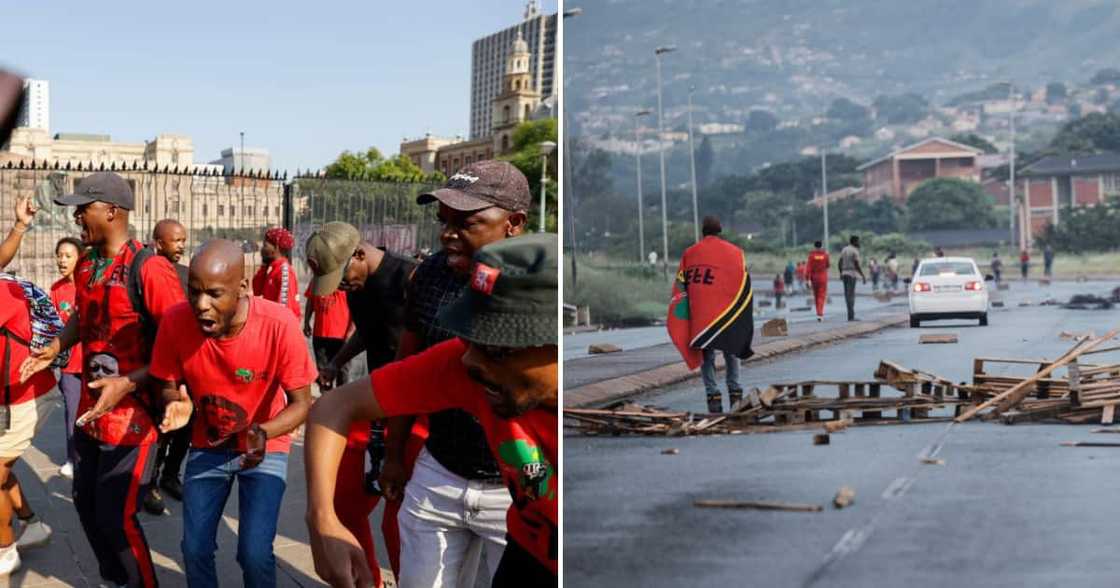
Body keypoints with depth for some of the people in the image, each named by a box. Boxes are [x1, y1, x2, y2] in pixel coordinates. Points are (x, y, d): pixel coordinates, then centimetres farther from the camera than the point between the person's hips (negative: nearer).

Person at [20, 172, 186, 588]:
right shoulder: (84, 265, 5)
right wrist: (54, 349, 7)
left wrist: (127, 384, -28)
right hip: (90, 409, 8)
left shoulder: (149, 269, -20)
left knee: (116, 517, -3)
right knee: (86, 504, 18)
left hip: (133, 413, -8)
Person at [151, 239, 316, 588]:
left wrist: (263, 433, -38)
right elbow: (168, 385, -4)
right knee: (195, 548, 2)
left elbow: (302, 403, -19)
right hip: (207, 446, 3)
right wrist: (177, 405, -28)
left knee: (254, 554, -11)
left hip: (266, 449, -2)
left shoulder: (279, 324, -29)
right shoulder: (175, 322, -22)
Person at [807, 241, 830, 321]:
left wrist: (808, 279, -11)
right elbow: (827, 265, 11)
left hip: (814, 277, 1)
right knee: (821, 296, -3)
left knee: (816, 296, 15)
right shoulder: (825, 254, -3)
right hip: (823, 278, -1)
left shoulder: (811, 255, -6)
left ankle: (820, 313, 25)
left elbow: (809, 267, -12)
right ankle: (820, 314, -20)